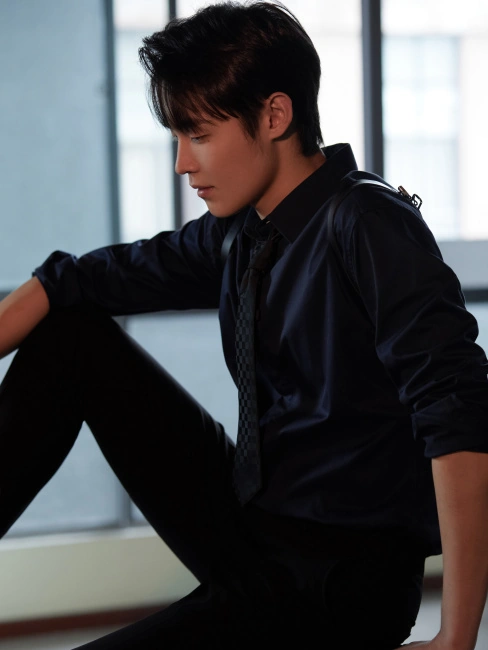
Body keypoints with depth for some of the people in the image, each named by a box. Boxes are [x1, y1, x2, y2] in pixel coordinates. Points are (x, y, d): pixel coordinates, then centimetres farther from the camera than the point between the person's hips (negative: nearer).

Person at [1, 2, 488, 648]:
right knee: (70, 334, 6)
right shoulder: (234, 236, 5)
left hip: (339, 582, -8)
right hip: (245, 520, 8)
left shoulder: (372, 231, -19)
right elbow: (78, 281, 11)